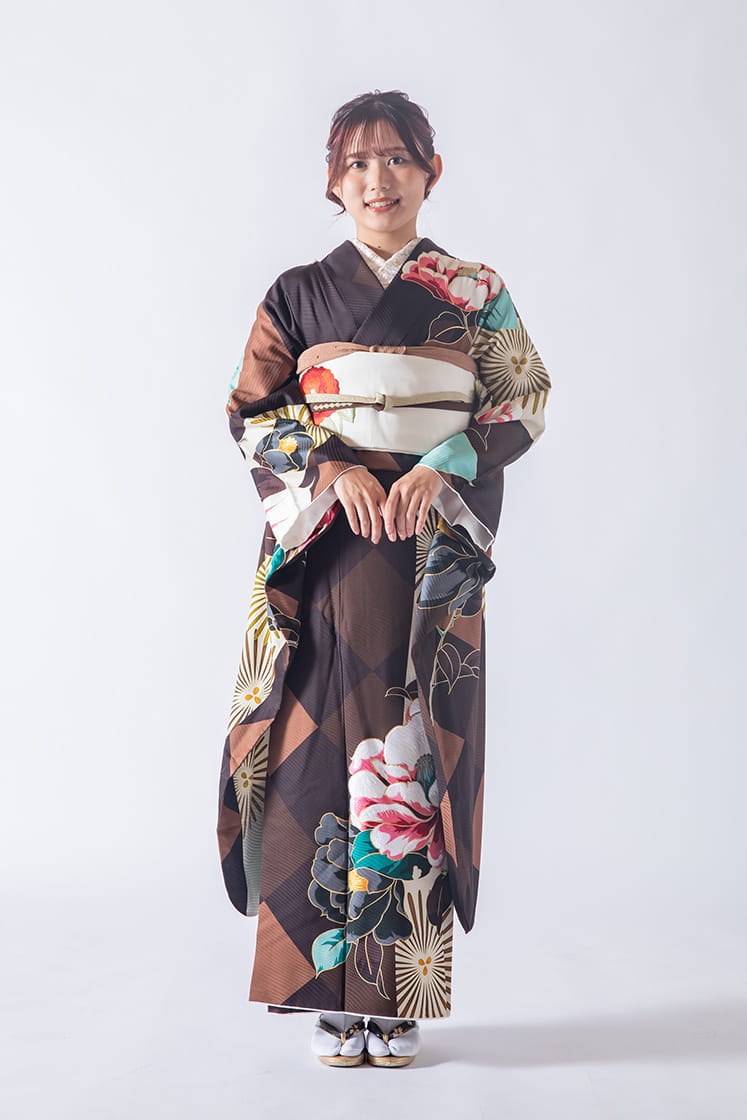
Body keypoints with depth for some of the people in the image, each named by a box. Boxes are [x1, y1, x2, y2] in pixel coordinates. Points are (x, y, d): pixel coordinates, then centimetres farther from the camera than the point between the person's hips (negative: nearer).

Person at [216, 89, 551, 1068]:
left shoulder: (476, 291, 9)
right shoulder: (297, 293, 10)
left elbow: (525, 403, 5)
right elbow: (251, 411, 6)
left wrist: (441, 467, -11)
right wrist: (332, 469, -11)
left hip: (432, 547, 0)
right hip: (324, 548, 1)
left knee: (412, 752, -2)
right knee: (322, 745, -4)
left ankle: (401, 992, 8)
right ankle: (334, 995, 6)